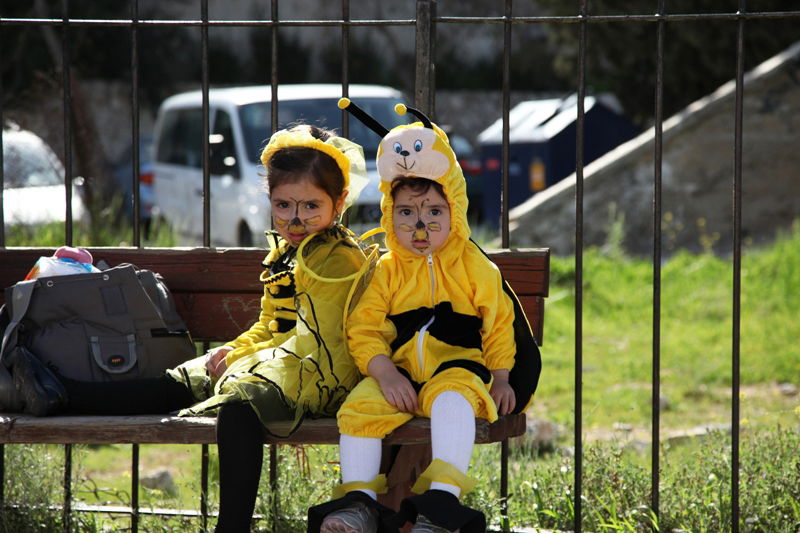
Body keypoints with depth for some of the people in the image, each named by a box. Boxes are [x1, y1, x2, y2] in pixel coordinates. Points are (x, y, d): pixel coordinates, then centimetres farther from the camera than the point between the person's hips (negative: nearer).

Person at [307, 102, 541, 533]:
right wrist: (385, 373, -15)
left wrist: (500, 377, 6)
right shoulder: (386, 271, 11)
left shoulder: (473, 266, 10)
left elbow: (500, 323, 15)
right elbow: (362, 328, 2)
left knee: (452, 400, -37)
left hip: (457, 368, -2)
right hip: (398, 372, 2)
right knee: (359, 407, -26)